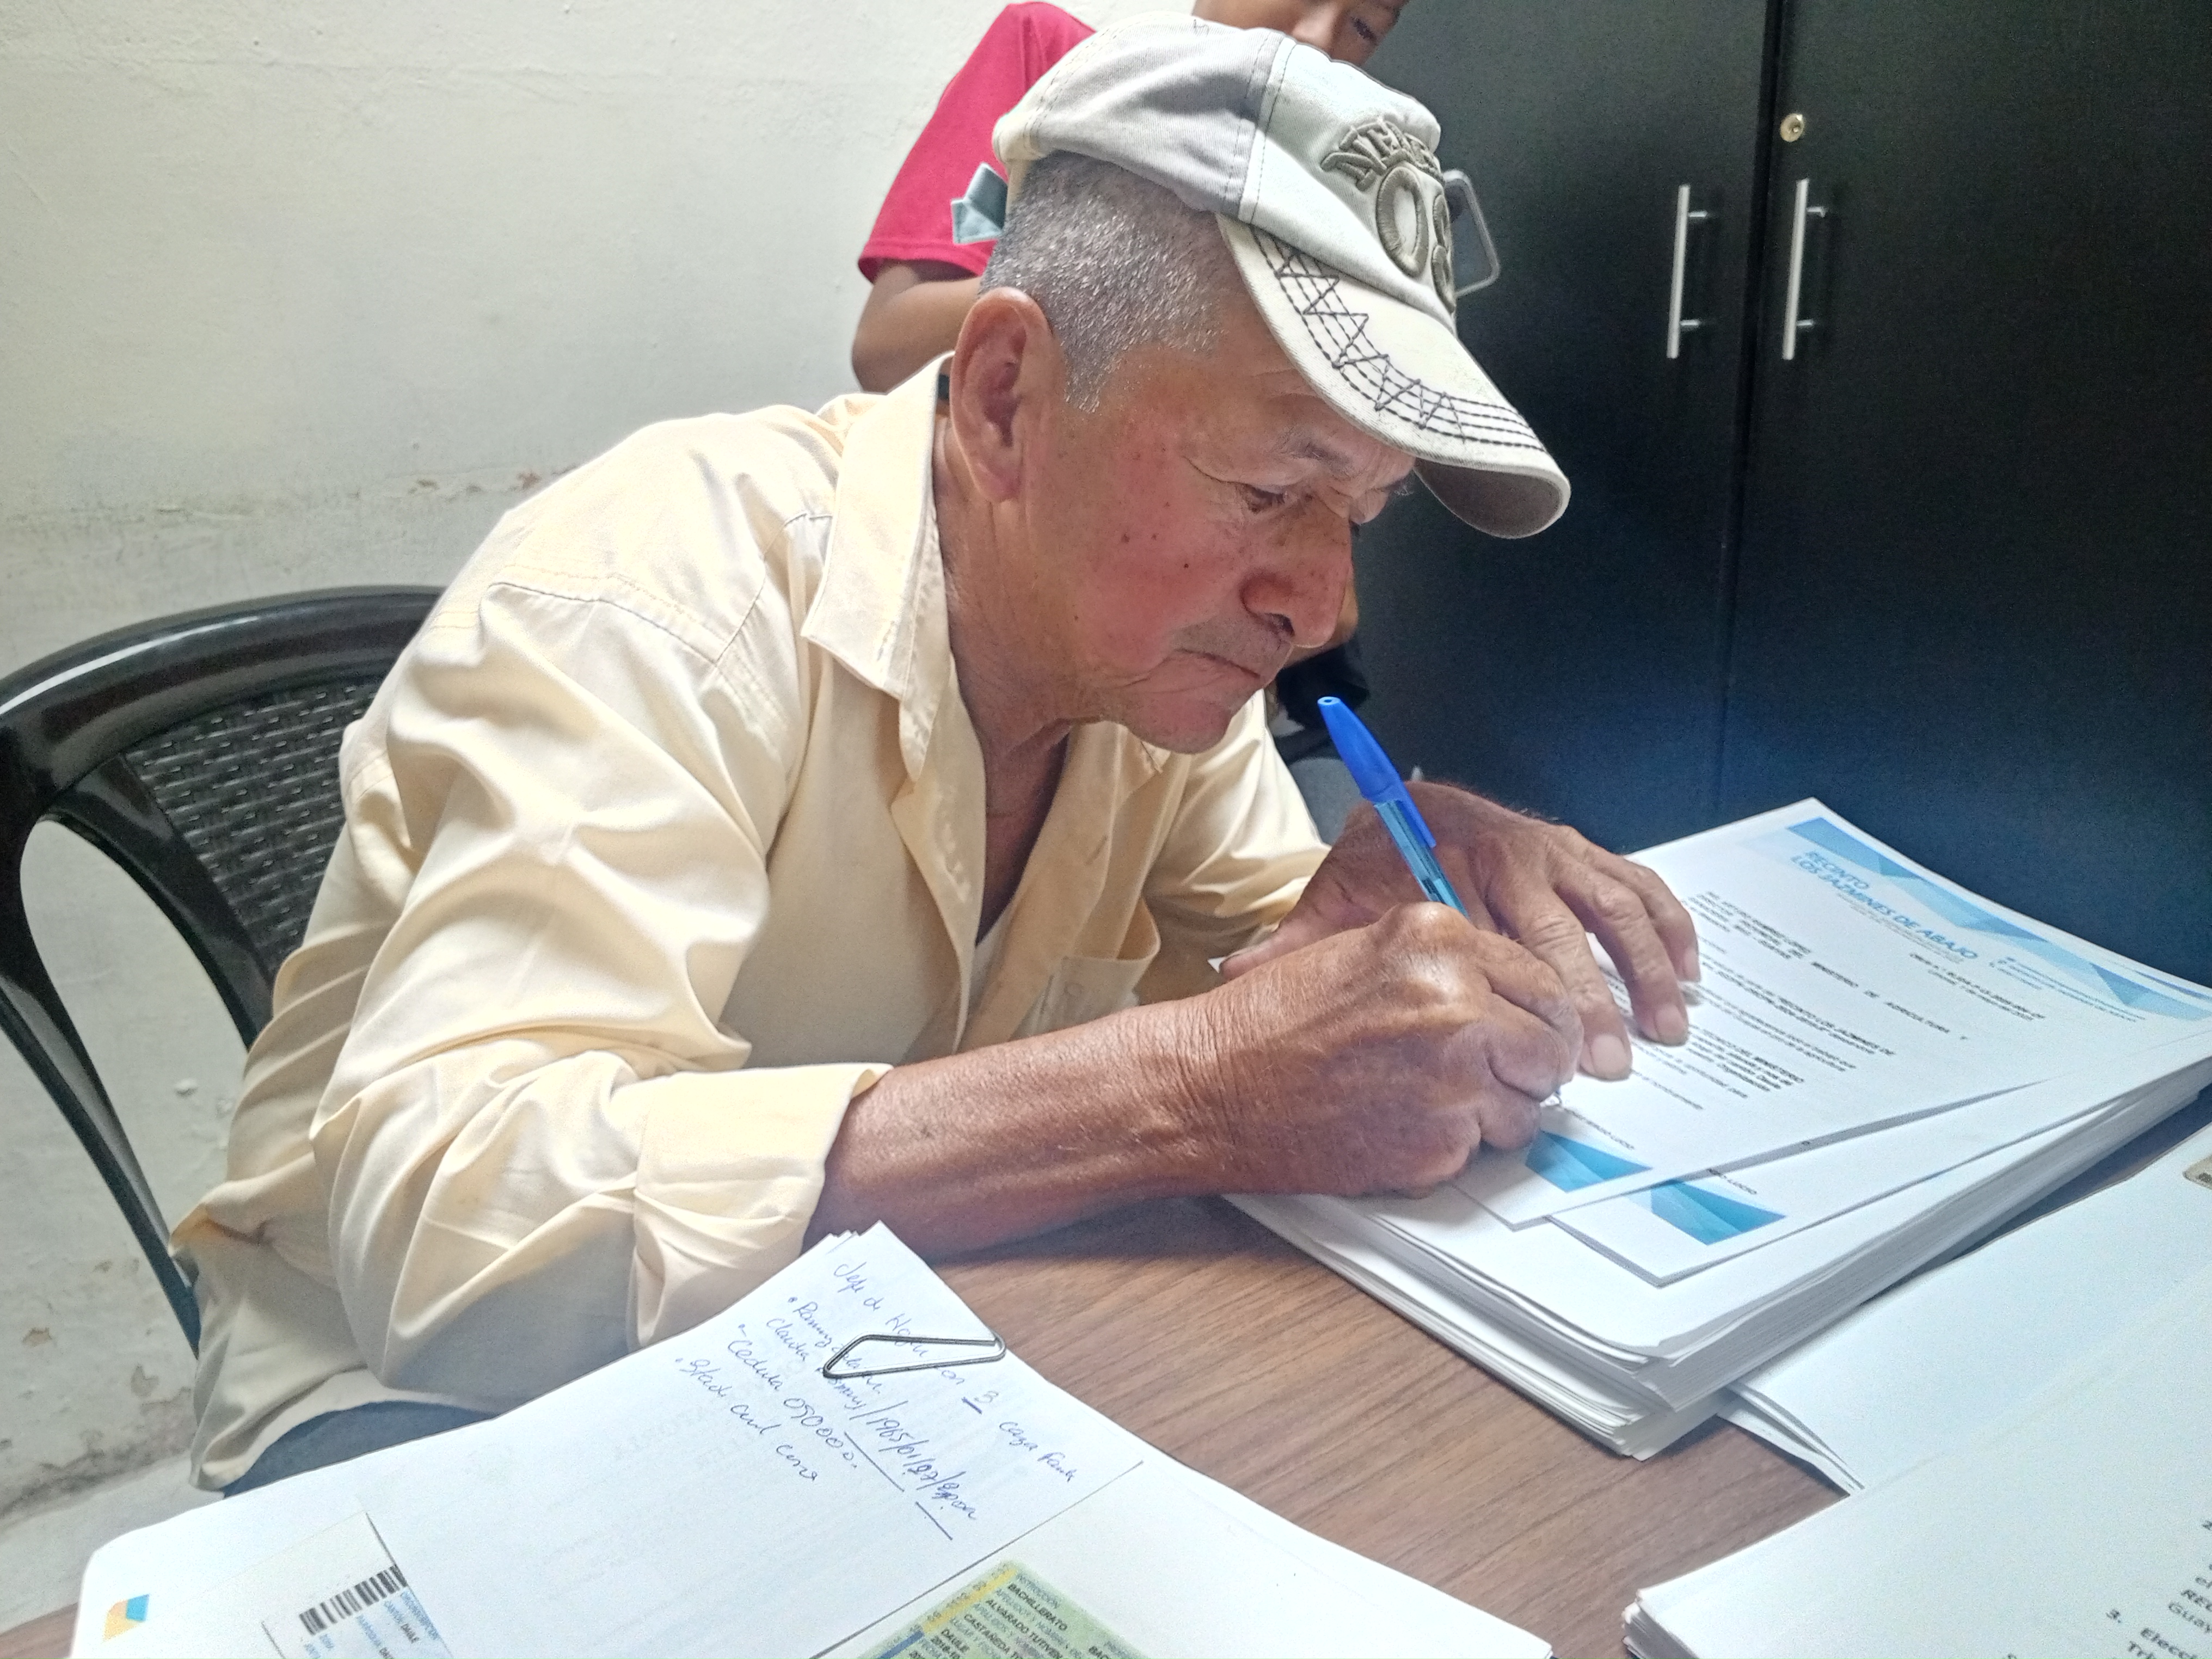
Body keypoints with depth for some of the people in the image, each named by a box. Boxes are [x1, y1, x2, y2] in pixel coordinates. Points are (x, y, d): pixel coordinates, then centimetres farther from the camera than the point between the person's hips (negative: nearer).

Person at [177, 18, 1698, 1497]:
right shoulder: (659, 593, -27)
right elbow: (449, 1225, -38)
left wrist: (1389, 894, -22)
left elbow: (1261, 954, 2)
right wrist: (1195, 1087, -42)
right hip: (427, 1390, -4)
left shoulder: (1153, 624, -8)